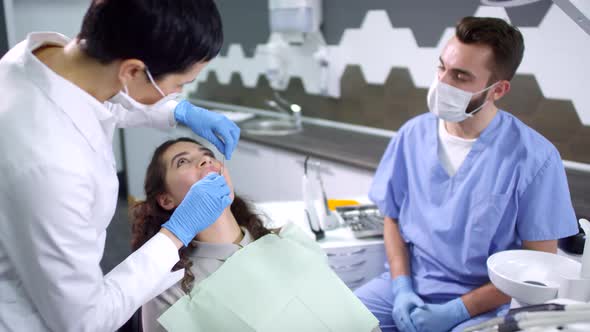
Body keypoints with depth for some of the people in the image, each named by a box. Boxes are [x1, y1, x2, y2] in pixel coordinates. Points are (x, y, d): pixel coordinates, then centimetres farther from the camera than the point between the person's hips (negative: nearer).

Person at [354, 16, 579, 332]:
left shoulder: (534, 159, -12)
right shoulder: (413, 134, -2)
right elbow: (393, 218, 6)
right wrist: (402, 288, -9)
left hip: (482, 303, -3)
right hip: (406, 284, 3)